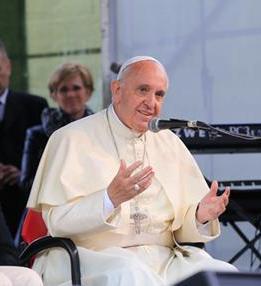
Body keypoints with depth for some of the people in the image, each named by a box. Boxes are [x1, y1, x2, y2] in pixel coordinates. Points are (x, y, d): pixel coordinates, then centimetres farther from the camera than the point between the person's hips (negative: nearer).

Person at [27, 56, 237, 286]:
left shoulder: (170, 143, 17)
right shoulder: (72, 139, 0)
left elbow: (181, 229, 14)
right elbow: (57, 221, -11)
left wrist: (201, 217, -10)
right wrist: (110, 199, -26)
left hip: (163, 258, 5)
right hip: (94, 256, -4)